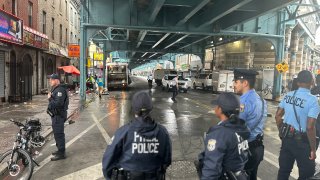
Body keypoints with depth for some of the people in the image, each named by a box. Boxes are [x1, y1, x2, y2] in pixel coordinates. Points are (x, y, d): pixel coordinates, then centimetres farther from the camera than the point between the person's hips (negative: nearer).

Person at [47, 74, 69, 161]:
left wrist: (50, 98, -18)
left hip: (59, 115, -11)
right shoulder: (55, 89, 16)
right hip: (55, 115, 11)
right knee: (57, 133, 19)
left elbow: (58, 103, -28)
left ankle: (61, 154, 1)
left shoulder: (60, 90, -19)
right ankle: (60, 150, 33)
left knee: (58, 134, -7)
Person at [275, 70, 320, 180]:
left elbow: (278, 116, 5)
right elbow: (310, 127, -21)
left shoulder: (288, 95, -1)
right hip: (301, 141, -5)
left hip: (286, 138, 5)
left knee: (284, 170, 18)